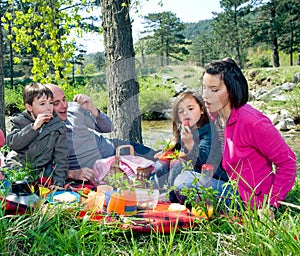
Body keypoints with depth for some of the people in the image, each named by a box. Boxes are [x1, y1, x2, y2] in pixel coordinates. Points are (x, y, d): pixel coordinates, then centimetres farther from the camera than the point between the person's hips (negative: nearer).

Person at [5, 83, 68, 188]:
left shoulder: (58, 127, 2)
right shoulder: (20, 121, 4)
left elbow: (61, 157, 0)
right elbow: (11, 143, -12)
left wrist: (58, 184, -10)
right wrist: (34, 126, -19)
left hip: (41, 171, -1)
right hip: (16, 166, 1)